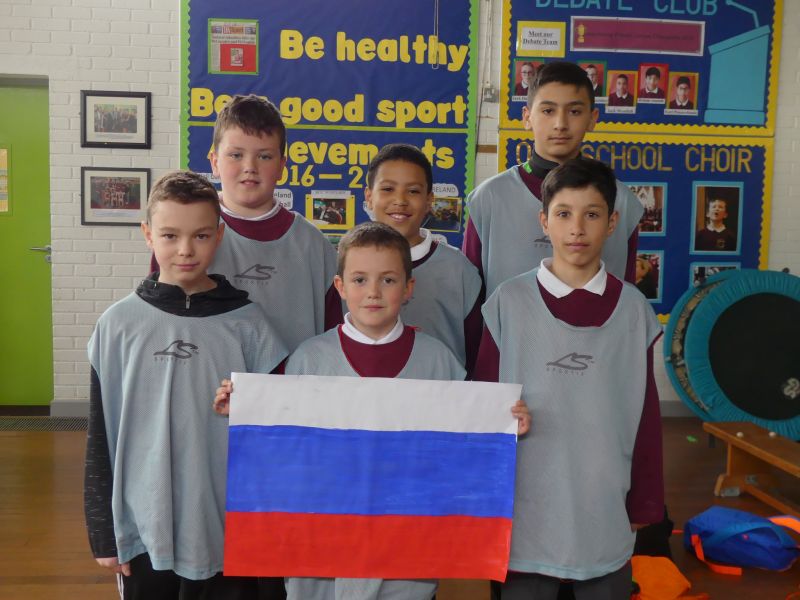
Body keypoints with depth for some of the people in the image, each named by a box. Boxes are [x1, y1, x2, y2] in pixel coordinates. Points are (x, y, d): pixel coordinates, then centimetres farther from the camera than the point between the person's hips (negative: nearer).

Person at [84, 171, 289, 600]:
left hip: (227, 532, 0)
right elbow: (101, 436, 2)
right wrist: (103, 532, 3)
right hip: (144, 532, 1)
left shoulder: (246, 322, -4)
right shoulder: (118, 324, -3)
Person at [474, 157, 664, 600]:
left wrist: (644, 507, 7)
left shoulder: (633, 309, -1)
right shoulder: (509, 302, -5)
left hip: (606, 514, 1)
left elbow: (645, 415, 5)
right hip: (528, 509, -1)